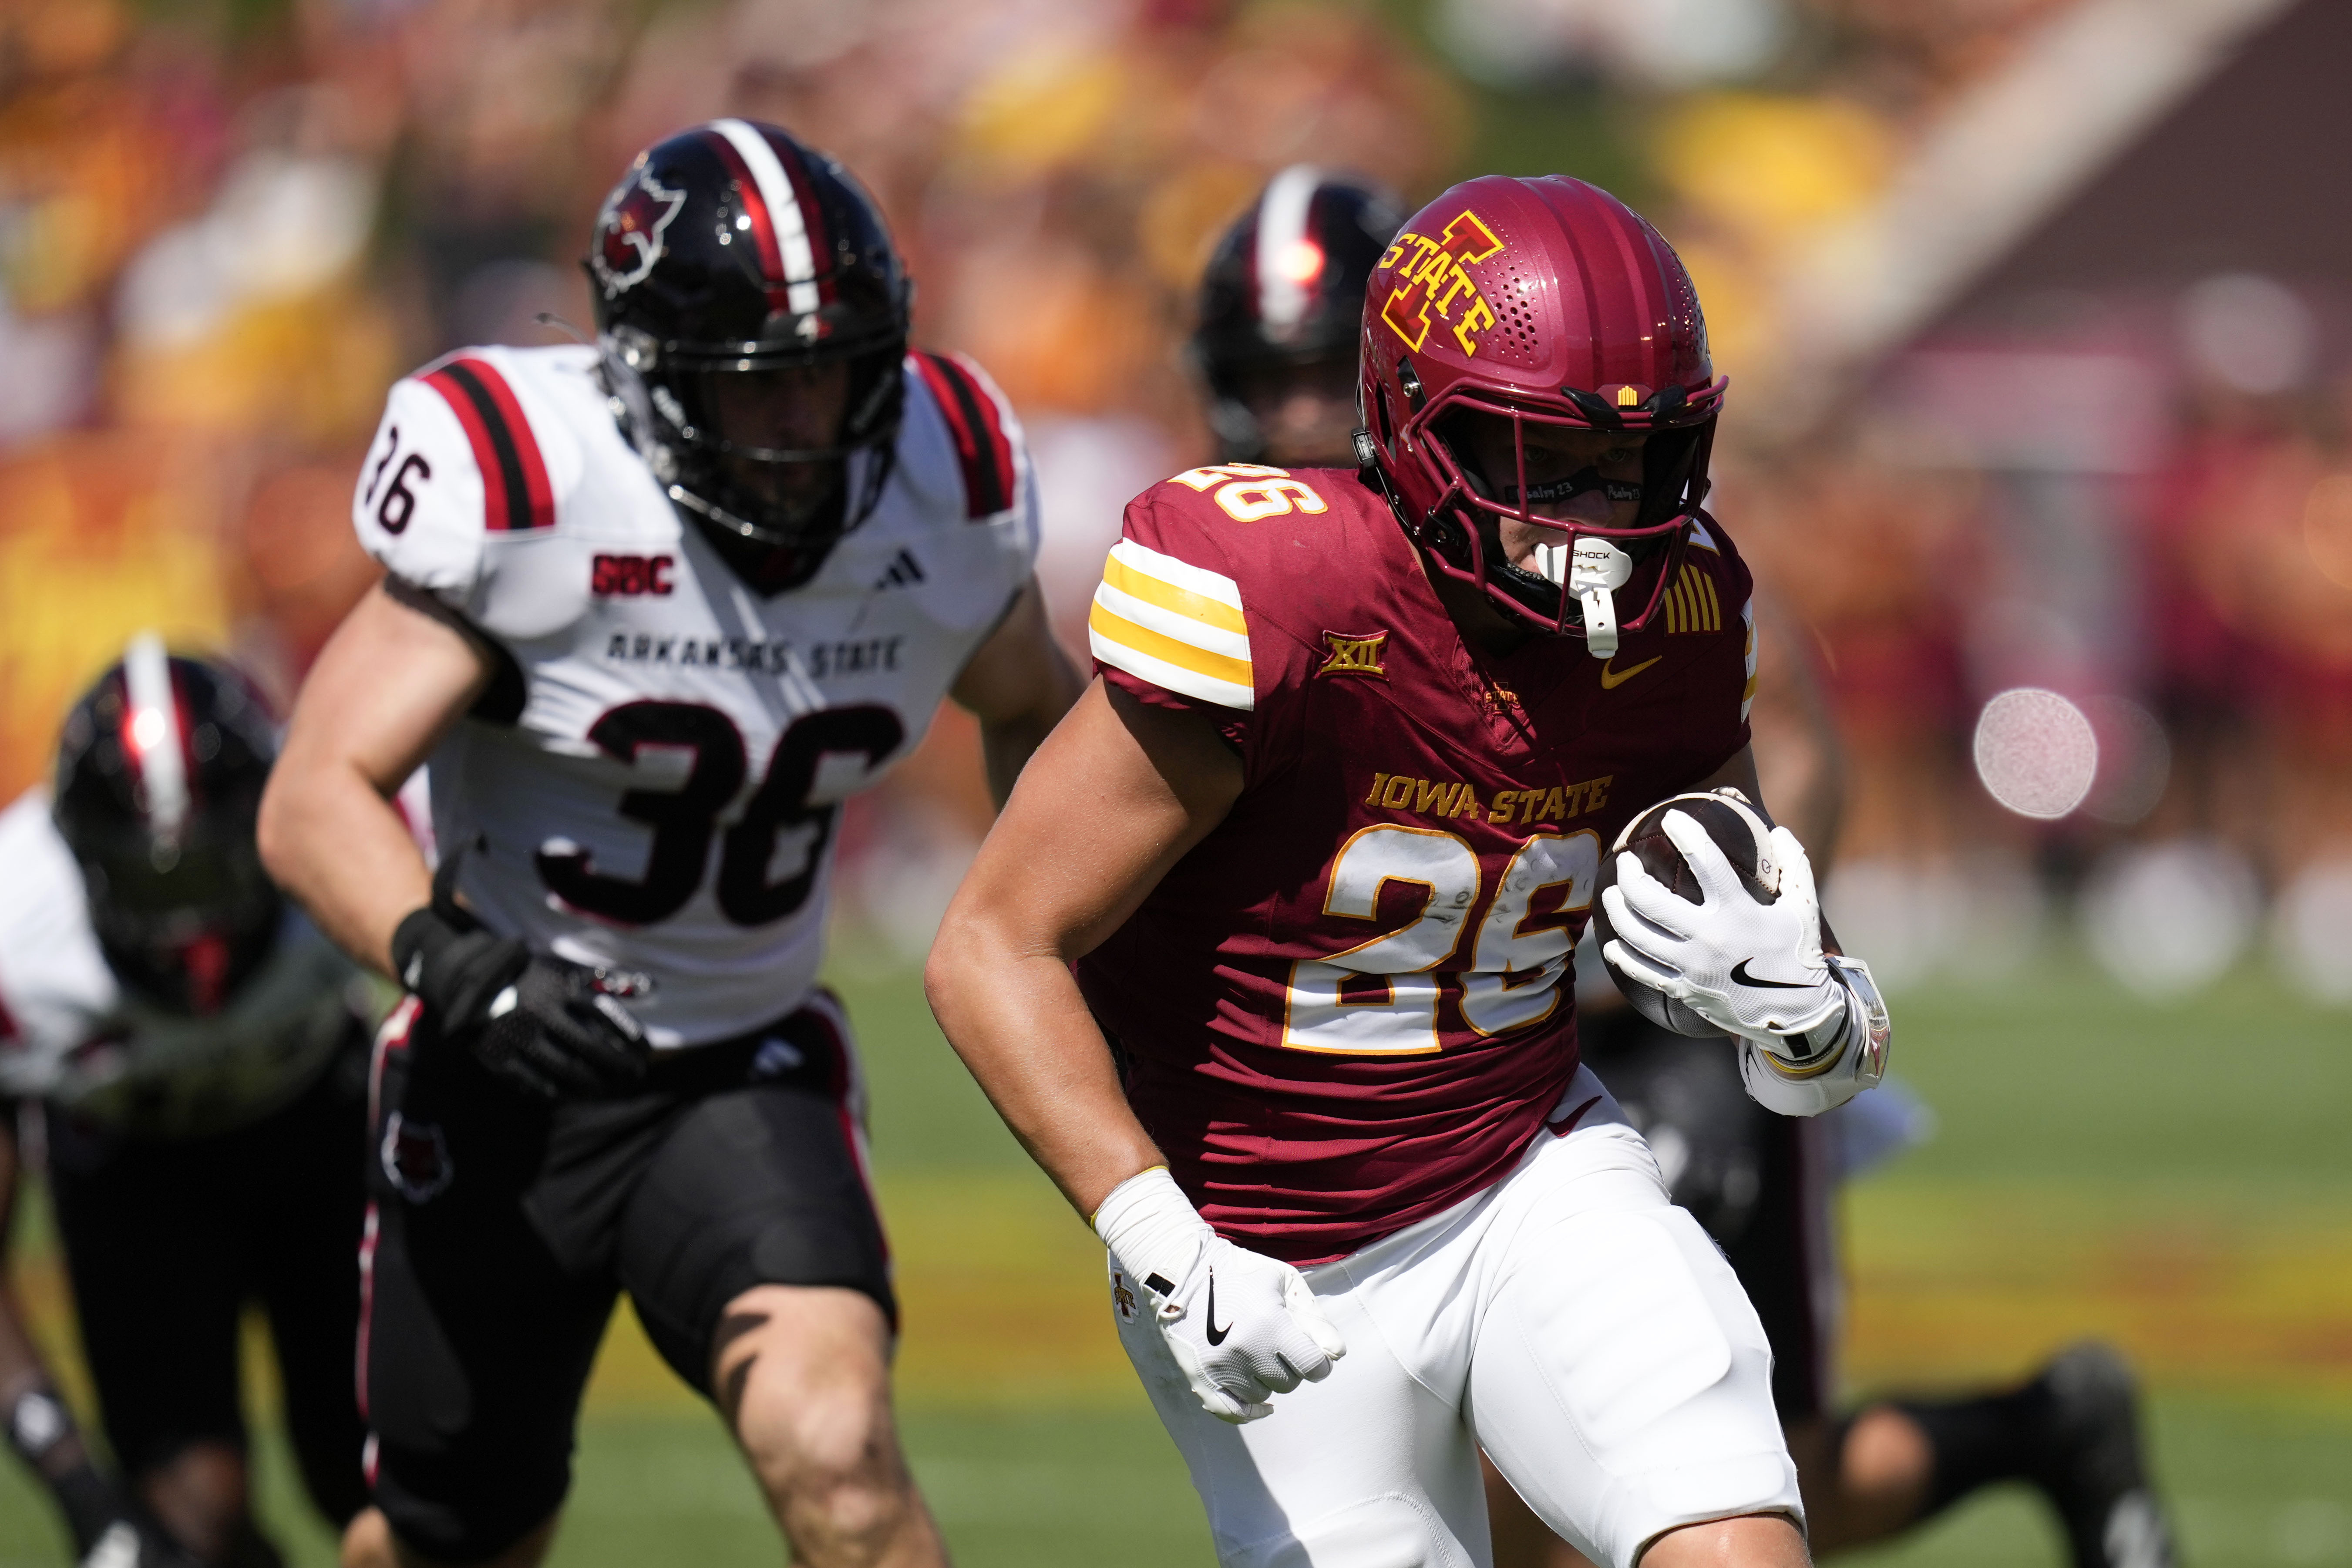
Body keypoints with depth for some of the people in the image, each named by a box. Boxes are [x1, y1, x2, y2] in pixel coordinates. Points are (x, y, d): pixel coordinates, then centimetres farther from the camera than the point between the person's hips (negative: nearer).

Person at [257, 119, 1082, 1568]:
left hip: (747, 1068, 2)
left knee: (834, 1447, -26)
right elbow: (320, 797, -26)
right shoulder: (524, 494, -22)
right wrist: (445, 958, -44)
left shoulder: (945, 494, -9)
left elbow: (1029, 711, 15)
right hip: (505, 1070, -2)